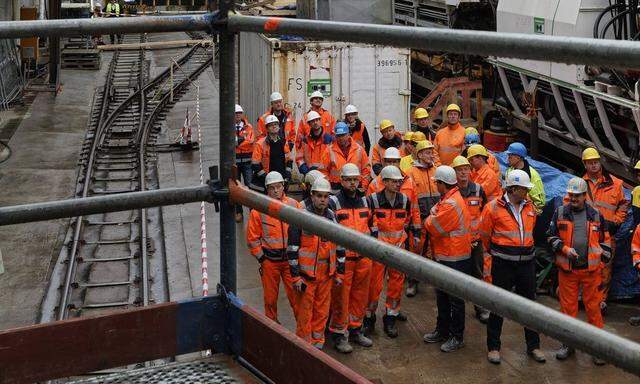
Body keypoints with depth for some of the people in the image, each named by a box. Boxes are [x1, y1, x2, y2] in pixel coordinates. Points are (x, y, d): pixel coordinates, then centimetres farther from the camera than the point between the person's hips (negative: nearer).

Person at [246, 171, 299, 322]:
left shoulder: (294, 205, -1)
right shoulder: (259, 209, -5)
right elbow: (252, 237, 0)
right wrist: (261, 258, -3)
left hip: (290, 258, 0)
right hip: (269, 259, 0)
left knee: (295, 294, 0)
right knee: (270, 297, 10)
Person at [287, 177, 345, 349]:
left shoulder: (333, 217, 6)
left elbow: (340, 245, 13)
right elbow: (292, 248, -8)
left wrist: (340, 272, 11)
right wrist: (296, 276, -10)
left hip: (326, 273, 4)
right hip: (307, 272, -4)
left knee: (322, 309, 11)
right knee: (305, 310, 2)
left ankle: (317, 341, 25)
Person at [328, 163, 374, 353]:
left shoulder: (364, 201, 12)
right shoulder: (334, 202, -7)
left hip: (363, 257, 6)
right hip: (343, 257, -6)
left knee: (360, 295, 13)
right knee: (341, 297, -2)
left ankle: (355, 330, 27)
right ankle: (340, 335, 8)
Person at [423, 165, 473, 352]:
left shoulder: (451, 205, -25)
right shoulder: (448, 199, 10)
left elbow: (433, 227, -21)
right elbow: (434, 218, 10)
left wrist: (429, 220, -3)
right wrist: (432, 219, -9)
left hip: (455, 259, -10)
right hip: (444, 257, 10)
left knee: (455, 300, 2)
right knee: (442, 296, 20)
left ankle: (457, 337, 13)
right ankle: (442, 331, 34)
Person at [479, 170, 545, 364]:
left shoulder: (529, 207, 6)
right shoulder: (494, 208, -9)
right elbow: (485, 235, 3)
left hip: (526, 263, 4)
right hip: (503, 264, -4)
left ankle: (533, 346, 24)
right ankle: (493, 347, 16)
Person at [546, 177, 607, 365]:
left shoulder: (596, 215, 6)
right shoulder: (560, 213, 3)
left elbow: (602, 241, 16)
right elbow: (551, 237, 4)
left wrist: (603, 259, 13)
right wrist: (565, 249, -12)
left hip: (591, 270, 0)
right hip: (567, 269, 0)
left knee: (593, 307, 2)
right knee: (568, 307, 6)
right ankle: (568, 343, 19)